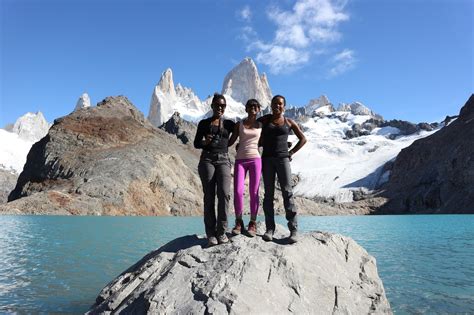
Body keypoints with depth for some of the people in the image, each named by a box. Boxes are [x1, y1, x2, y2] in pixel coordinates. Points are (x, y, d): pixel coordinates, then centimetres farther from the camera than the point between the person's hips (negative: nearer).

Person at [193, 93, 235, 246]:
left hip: (223, 160, 1)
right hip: (207, 160, 0)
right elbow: (196, 143, 11)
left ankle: (221, 231, -8)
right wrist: (205, 142, -8)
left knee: (224, 193, -17)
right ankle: (211, 233, -1)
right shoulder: (204, 123, 11)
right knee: (209, 196, -6)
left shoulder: (229, 124, 13)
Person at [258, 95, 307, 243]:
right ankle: (270, 228, 4)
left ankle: (293, 230, -10)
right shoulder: (264, 120, 9)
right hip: (267, 159, 1)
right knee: (268, 193, 1)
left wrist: (291, 153, 5)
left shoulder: (289, 122, 9)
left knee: (287, 192, -10)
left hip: (283, 159, -1)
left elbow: (303, 139, 14)